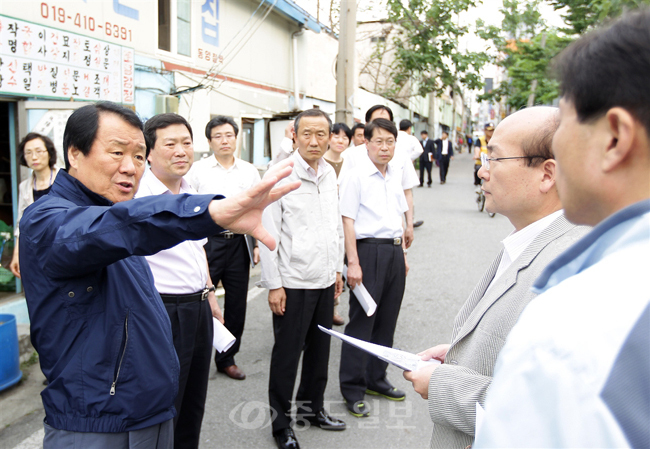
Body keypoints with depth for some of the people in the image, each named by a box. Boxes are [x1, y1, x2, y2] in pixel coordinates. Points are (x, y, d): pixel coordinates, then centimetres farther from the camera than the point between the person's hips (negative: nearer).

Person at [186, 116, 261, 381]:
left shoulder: (250, 172, 9)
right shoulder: (197, 170, 0)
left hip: (238, 242, 3)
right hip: (207, 242, -3)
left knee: (237, 304, 9)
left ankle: (227, 359, 25)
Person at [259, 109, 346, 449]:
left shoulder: (330, 174, 8)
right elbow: (268, 233, -13)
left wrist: (337, 268, 16)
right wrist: (273, 284, -14)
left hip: (325, 281, 6)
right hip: (293, 283, -6)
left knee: (319, 349, 17)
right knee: (286, 355, 5)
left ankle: (312, 407, 36)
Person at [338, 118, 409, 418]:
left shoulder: (396, 176, 13)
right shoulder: (355, 177, -8)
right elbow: (347, 221, -12)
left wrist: (402, 253, 18)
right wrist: (353, 263, -17)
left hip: (394, 250, 7)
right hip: (369, 249, -7)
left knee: (387, 319, 14)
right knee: (361, 320, -1)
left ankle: (376, 378, 29)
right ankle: (352, 389, 11)